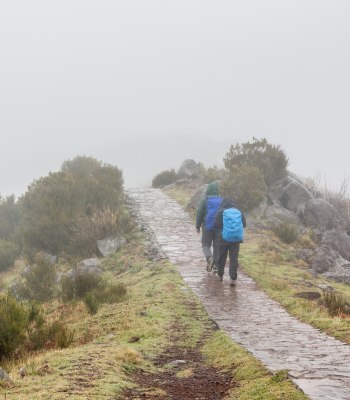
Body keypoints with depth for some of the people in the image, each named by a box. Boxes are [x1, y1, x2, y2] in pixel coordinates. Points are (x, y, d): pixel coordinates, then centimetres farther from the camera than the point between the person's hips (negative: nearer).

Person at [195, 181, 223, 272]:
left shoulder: (205, 200, -9)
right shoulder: (221, 201, -3)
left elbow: (199, 214, -5)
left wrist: (198, 226, 7)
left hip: (207, 227, -2)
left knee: (206, 245, 7)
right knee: (217, 246, 12)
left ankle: (209, 258, -19)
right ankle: (215, 264, 12)